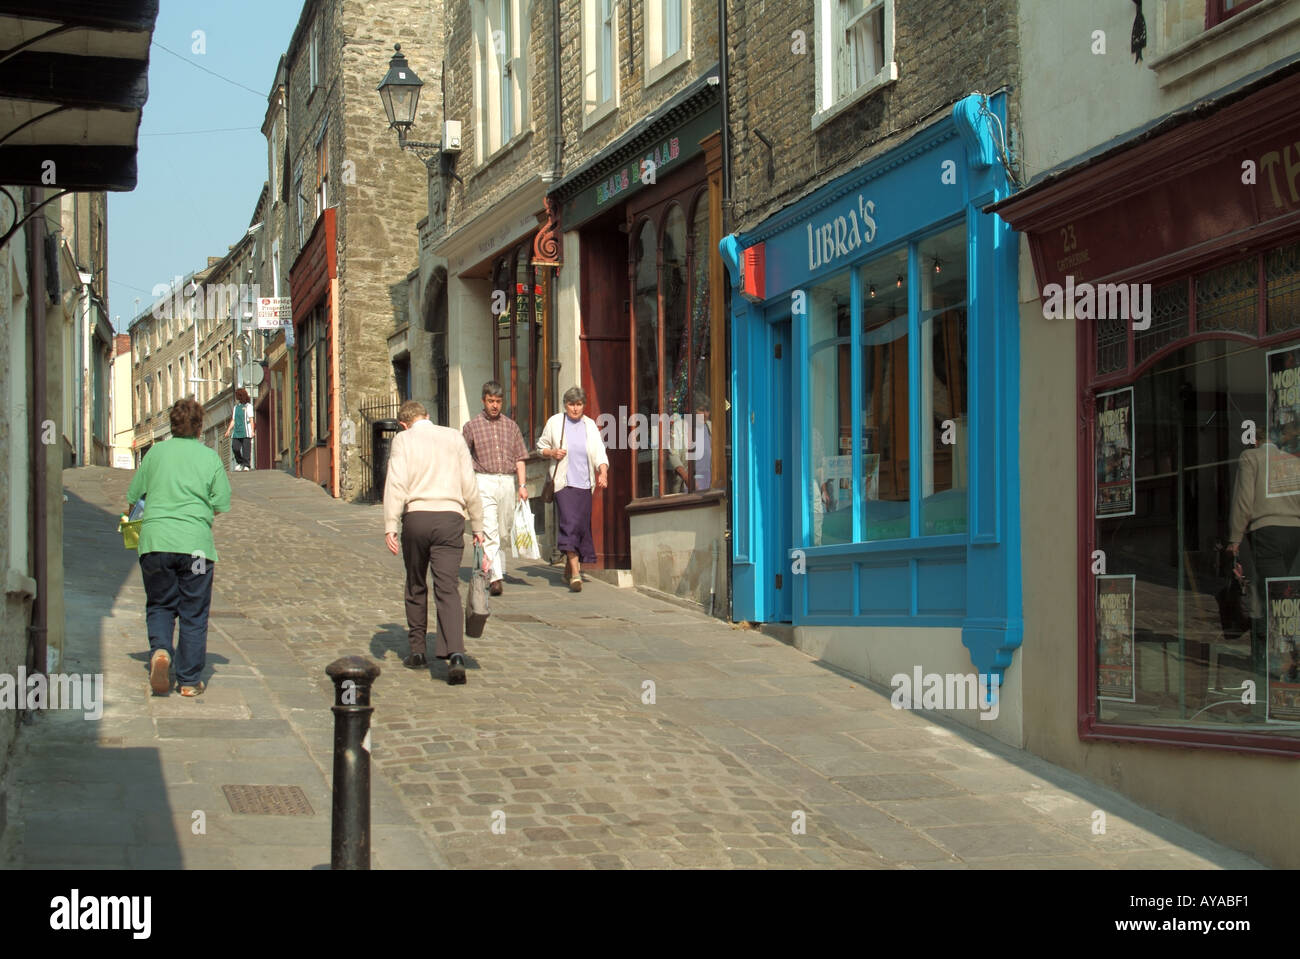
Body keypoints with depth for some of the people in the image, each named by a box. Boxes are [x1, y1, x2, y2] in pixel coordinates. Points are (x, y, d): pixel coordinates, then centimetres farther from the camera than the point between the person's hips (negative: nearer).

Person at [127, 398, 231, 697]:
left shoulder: (156, 453, 8)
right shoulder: (210, 457, 3)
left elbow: (133, 496, 12)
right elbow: (222, 506, 2)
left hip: (155, 539, 1)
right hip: (195, 543, -1)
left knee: (159, 605, 16)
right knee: (194, 613, 7)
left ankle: (160, 649, -12)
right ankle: (189, 680, 8)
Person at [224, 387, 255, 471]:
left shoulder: (248, 406, 1)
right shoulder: (236, 407, 17)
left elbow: (251, 419, -3)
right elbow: (233, 420, 20)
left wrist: (252, 431, -11)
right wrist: (228, 430, 11)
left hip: (246, 432, -5)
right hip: (237, 433, 5)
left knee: (245, 449, -6)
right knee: (235, 447, -4)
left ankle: (246, 465, -1)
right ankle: (240, 463, 14)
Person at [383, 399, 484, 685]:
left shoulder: (403, 440, 4)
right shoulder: (454, 437, 12)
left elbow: (396, 483, -6)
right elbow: (469, 485, 10)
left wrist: (390, 526, -9)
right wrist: (477, 526, 15)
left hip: (416, 516, -1)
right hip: (450, 516, 1)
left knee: (416, 586, 17)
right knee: (448, 589, -5)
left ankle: (417, 651, 24)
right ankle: (455, 653, -23)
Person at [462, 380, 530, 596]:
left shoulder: (510, 425, 13)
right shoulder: (472, 426, 5)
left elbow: (519, 457, 13)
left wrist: (522, 484, 3)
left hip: (508, 482, 4)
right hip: (484, 482, -3)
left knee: (504, 533, 8)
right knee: (489, 531, -14)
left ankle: (498, 571, 23)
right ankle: (495, 578, -20)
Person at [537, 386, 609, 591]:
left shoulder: (590, 425, 9)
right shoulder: (555, 422, 3)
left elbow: (599, 452, 1)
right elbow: (541, 446, 13)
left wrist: (603, 473, -16)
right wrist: (552, 453, -9)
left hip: (585, 483, 3)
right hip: (564, 482, -3)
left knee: (582, 525, 7)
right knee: (569, 523, -16)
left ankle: (569, 568, 28)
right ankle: (575, 573, -22)